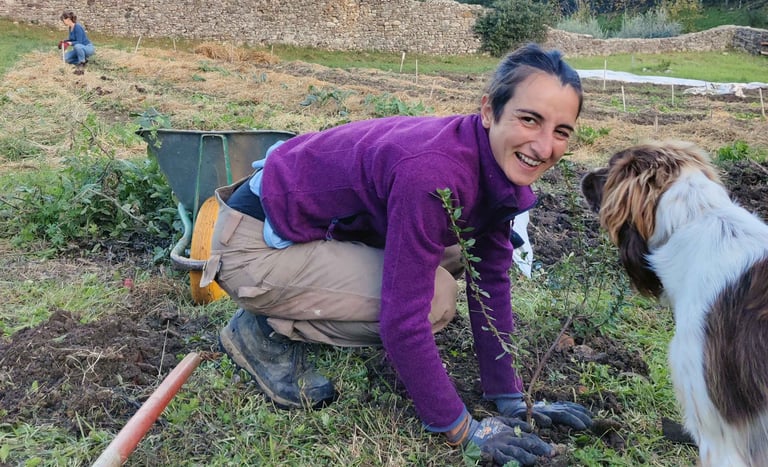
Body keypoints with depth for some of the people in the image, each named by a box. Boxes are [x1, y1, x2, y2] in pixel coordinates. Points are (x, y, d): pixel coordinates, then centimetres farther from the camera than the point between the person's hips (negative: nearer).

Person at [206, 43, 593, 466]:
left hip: (324, 223, 9)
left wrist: (510, 398, 2)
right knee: (434, 297, -21)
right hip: (255, 245, -8)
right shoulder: (433, 173, -33)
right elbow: (403, 320, -30)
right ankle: (267, 332, -1)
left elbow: (491, 280, 1)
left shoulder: (501, 164, -6)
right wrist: (463, 431, -18)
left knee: (462, 252, 8)